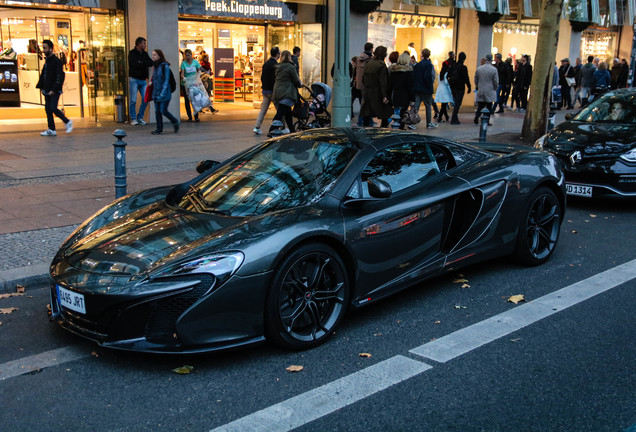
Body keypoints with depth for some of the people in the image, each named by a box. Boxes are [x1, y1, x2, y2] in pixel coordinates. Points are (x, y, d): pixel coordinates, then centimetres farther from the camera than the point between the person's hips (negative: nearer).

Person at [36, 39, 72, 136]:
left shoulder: (57, 61, -11)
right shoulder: (47, 61, 15)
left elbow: (60, 77, -16)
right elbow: (43, 75, 21)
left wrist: (54, 89, -21)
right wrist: (40, 87, 12)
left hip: (55, 91, -8)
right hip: (47, 91, 8)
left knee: (53, 108, -13)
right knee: (48, 109, 6)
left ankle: (67, 122, 7)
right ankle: (51, 130, 10)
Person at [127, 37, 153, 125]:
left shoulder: (145, 54, 14)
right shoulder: (132, 53, -3)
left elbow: (151, 63, 0)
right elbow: (135, 64, -18)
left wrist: (141, 63, -12)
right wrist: (144, 64, -8)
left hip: (143, 80, 5)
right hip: (134, 79, -5)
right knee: (133, 100, -4)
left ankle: (140, 117, 12)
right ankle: (133, 119, 5)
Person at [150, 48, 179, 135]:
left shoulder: (165, 66, -12)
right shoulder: (155, 66, 11)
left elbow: (166, 81, -15)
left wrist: (163, 93, -20)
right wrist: (152, 82, 7)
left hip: (164, 93, -7)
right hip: (156, 93, 8)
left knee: (163, 111, -7)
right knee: (157, 111, 7)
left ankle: (175, 122, 15)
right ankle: (159, 128, 15)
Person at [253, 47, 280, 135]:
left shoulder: (265, 64, 10)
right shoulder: (276, 65, -16)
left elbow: (262, 77, 16)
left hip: (265, 90, 8)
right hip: (273, 90, -7)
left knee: (263, 109, 8)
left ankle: (257, 127, 2)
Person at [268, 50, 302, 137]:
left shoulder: (278, 67, 13)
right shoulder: (291, 67, -10)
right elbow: (296, 80, -6)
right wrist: (300, 84, 15)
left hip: (277, 92, 8)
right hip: (287, 93, -8)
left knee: (288, 112, 17)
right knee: (280, 112, -10)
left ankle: (292, 130, 26)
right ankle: (271, 131, -15)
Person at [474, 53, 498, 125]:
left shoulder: (478, 69, 1)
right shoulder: (494, 69, -10)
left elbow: (475, 80, 10)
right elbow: (496, 81, -7)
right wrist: (495, 89, 8)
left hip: (480, 91, 3)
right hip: (490, 92, -3)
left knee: (480, 106, 12)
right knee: (489, 107, 5)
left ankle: (477, 116, -8)